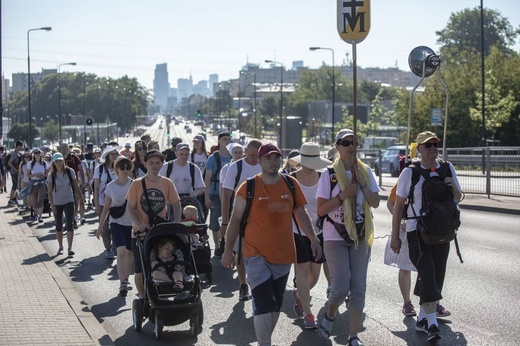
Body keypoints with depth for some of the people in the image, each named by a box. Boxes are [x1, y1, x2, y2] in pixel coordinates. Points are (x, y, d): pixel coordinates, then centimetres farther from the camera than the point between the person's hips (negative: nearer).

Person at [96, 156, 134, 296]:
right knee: (121, 252, -17)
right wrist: (100, 227, 7)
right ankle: (122, 284, -19)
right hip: (117, 223, -1)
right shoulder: (111, 186, -2)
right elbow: (106, 208, 6)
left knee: (129, 253, 10)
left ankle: (126, 281, 28)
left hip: (132, 223, 1)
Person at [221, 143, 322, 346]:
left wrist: (313, 239, 4)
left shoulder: (291, 184, 4)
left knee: (276, 304, 15)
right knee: (263, 304, -12)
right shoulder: (248, 187, -6)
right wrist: (228, 251, -1)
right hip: (256, 254, -4)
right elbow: (235, 220, -1)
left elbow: (301, 214, 12)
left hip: (283, 253, 4)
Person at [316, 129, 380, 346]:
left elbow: (375, 203, 0)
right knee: (341, 287, -10)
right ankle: (329, 315, 23)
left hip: (361, 236, 3)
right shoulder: (329, 174, -6)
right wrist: (343, 195, -19)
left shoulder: (365, 171, 4)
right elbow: (321, 210, -9)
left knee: (359, 287, 1)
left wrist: (362, 184, -12)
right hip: (335, 236, -3)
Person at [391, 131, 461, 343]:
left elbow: (457, 199, 15)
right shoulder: (410, 173, -5)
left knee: (437, 277, 7)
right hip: (417, 231, -4)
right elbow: (398, 205, -1)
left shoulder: (447, 169, 5)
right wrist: (395, 236, -3)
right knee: (427, 275, -18)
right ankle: (432, 323, -23)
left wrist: (453, 186, -9)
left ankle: (422, 319, 20)